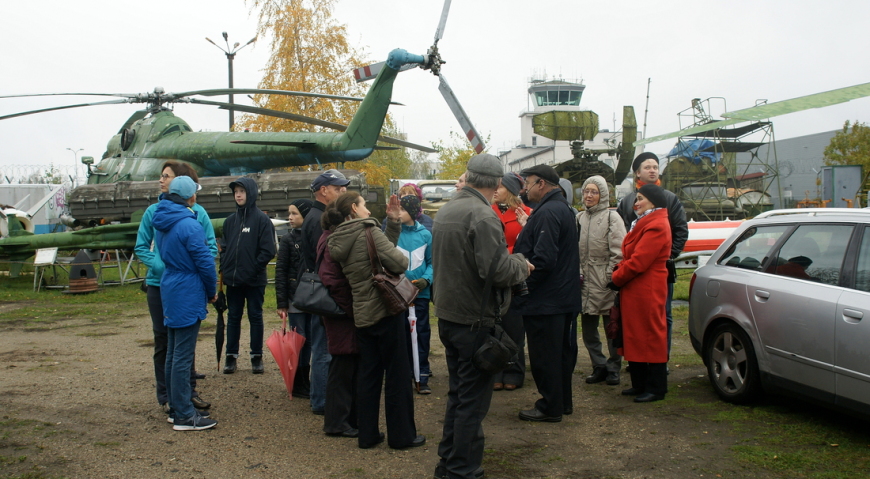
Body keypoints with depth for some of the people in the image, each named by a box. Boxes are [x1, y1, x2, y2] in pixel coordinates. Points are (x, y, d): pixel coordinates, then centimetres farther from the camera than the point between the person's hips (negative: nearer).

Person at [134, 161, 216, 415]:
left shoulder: (197, 212, -6)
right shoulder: (154, 211, -2)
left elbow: (211, 247, -4)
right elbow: (141, 247, 1)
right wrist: (160, 266, -16)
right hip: (159, 284, 0)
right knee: (163, 342, 8)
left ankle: (189, 391, 24)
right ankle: (166, 396, 19)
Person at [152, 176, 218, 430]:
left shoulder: (162, 222, 9)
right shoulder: (189, 225, -18)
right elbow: (204, 262, -15)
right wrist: (212, 292, 1)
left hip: (169, 292, 9)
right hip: (188, 295, -9)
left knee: (173, 353, 14)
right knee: (183, 356, -5)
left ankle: (176, 408, 23)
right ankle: (184, 416, 0)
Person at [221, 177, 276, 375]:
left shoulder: (262, 220, -7)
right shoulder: (230, 221, 10)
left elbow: (268, 250, -11)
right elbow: (225, 247, 15)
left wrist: (254, 269, -15)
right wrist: (224, 268, 2)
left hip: (255, 280, -5)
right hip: (233, 280, 5)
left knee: (255, 317, 6)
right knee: (233, 318, 10)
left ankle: (257, 356, 14)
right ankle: (231, 356, 17)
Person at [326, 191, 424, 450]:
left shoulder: (338, 242, 9)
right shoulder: (368, 231, -14)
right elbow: (398, 262, -21)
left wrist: (393, 221, 7)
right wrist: (403, 259, 0)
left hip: (362, 315, 8)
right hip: (386, 311, -8)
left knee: (368, 375, 14)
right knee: (398, 375, 3)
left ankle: (367, 434, 18)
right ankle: (401, 435, 11)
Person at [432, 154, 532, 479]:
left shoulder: (446, 210, 8)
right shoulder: (483, 216, -19)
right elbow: (498, 270, -26)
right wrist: (522, 266, -4)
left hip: (447, 315, 9)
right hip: (475, 321, -9)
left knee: (458, 393, 20)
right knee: (473, 400, 2)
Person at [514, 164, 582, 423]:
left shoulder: (547, 212, -20)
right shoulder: (563, 209, 14)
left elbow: (543, 259, -27)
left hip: (545, 301, -11)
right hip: (564, 297, 11)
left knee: (544, 355, 0)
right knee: (562, 351, 17)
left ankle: (550, 407, 9)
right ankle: (563, 402, 28)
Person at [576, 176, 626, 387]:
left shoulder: (611, 217, -4)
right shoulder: (579, 218, 13)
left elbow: (618, 251, -9)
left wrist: (612, 277, -13)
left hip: (605, 282, -5)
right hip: (585, 281, 5)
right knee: (588, 327, 9)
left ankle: (613, 368, 16)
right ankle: (599, 366, 21)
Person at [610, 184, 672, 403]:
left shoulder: (656, 227, -16)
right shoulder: (643, 224, 18)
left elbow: (638, 261, -21)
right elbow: (629, 256, 17)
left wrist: (616, 278, -9)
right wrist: (619, 276, 1)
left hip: (647, 292, -10)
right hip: (633, 291, 10)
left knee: (651, 337, -2)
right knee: (634, 337, 14)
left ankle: (656, 388, 6)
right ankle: (640, 384, 23)